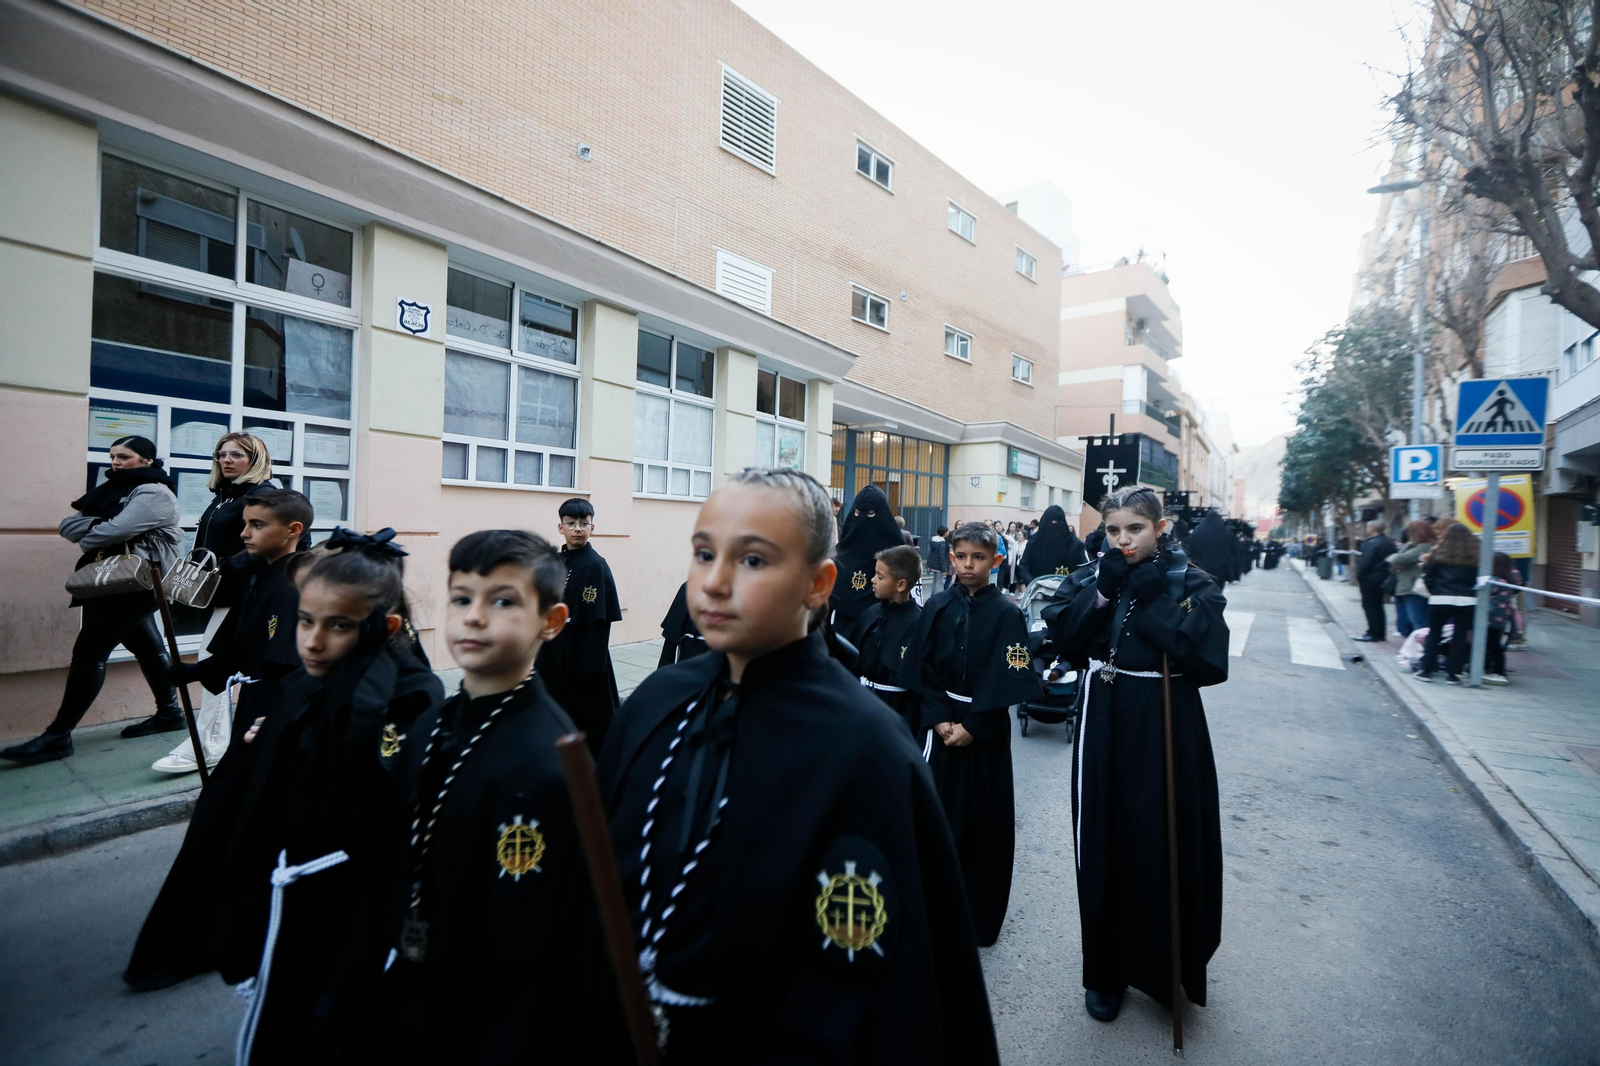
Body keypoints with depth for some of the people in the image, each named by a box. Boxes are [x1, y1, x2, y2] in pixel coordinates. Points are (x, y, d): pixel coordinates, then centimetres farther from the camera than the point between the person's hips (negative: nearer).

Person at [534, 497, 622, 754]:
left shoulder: (595, 566, -13)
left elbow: (599, 621, -16)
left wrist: (591, 667, -19)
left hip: (583, 656, -7)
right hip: (553, 654, 7)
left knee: (588, 718, 3)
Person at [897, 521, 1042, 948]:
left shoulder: (1007, 613, -6)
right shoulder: (937, 608, 1)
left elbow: (1007, 681, -10)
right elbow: (923, 669, 0)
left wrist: (972, 726, -13)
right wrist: (940, 719, -10)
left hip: (985, 729, -2)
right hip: (941, 724, 2)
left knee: (985, 817, 7)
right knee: (938, 813, 6)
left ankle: (981, 919, 25)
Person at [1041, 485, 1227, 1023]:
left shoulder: (1192, 583, -4)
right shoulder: (1090, 578, 4)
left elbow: (1211, 660, -16)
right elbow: (1061, 637, -9)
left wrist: (1154, 602, -19)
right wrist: (1102, 592, -17)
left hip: (1166, 731, -2)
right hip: (1104, 729, 2)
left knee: (1165, 847, 7)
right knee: (1105, 846, 10)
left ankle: (1168, 970, 33)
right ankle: (1107, 970, 28)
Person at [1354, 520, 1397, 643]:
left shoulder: (1371, 544, -19)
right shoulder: (1389, 543, 11)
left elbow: (1365, 563, -22)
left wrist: (1359, 576, -13)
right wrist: (1387, 573, 18)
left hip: (1370, 579, -9)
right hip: (1382, 578, 9)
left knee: (1369, 606, -2)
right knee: (1377, 606, 15)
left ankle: (1373, 634, -1)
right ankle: (1380, 634, 19)